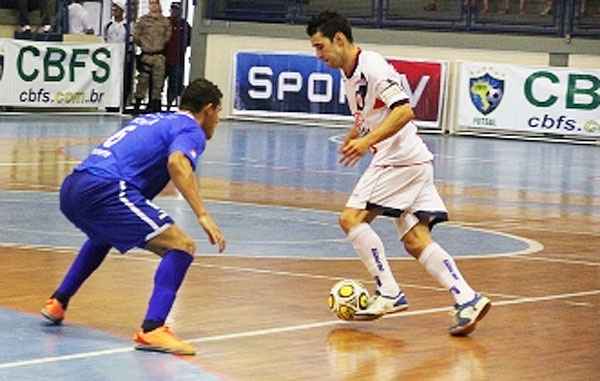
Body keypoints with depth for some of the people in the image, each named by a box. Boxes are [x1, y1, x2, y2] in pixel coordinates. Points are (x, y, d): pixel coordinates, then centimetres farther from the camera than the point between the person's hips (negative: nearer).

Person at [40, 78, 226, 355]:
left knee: (104, 235, 41)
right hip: (104, 189, -9)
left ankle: (58, 303, 42)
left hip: (71, 188, 9)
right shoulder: (191, 130, 4)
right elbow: (177, 162, -18)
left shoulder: (153, 119, 30)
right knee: (181, 247, -9)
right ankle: (151, 330, -23)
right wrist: (202, 215, -23)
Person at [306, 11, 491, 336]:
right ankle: (467, 299, -6)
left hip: (401, 159, -10)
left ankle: (389, 294, -12)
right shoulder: (350, 74, 16)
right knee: (416, 241, 2)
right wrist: (353, 137, 25)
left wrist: (367, 141, -28)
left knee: (352, 218, -12)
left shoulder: (372, 66, -14)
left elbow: (404, 111, -24)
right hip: (412, 163, 10)